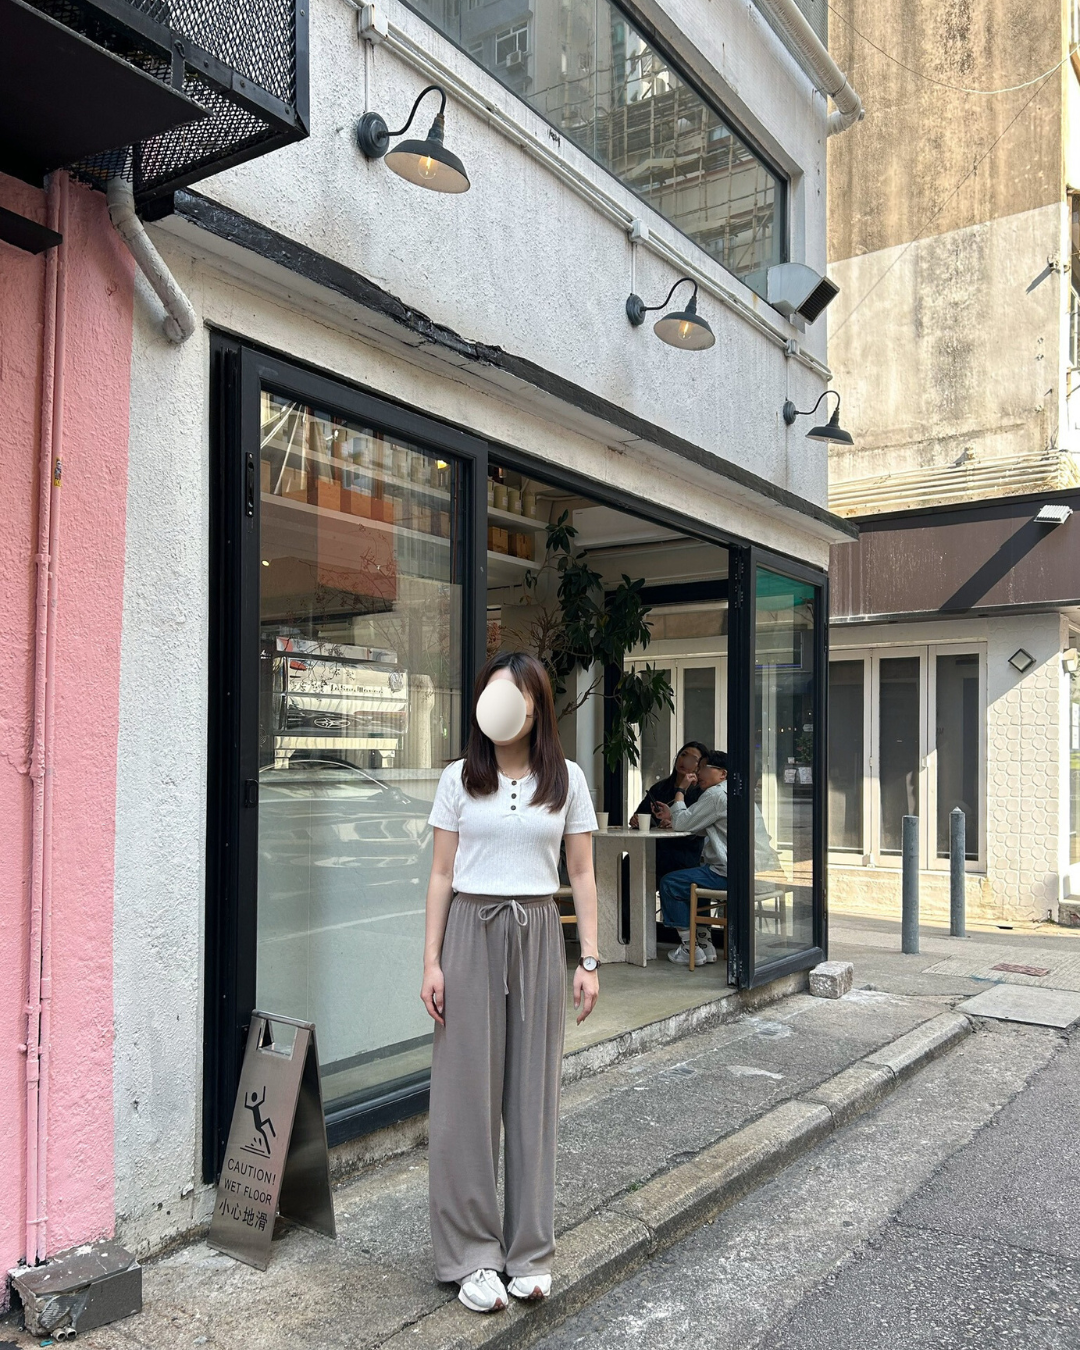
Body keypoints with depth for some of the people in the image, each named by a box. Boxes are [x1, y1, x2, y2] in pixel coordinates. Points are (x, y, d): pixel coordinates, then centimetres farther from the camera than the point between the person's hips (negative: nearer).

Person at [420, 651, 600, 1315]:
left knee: (533, 1093, 7)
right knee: (469, 1092, 3)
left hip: (538, 936, 1)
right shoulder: (459, 779, 3)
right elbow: (442, 874, 3)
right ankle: (472, 1254, 17)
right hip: (472, 933, 0)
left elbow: (582, 875, 5)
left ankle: (530, 1251, 22)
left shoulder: (567, 780, 4)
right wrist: (432, 961, -2)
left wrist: (590, 959, 0)